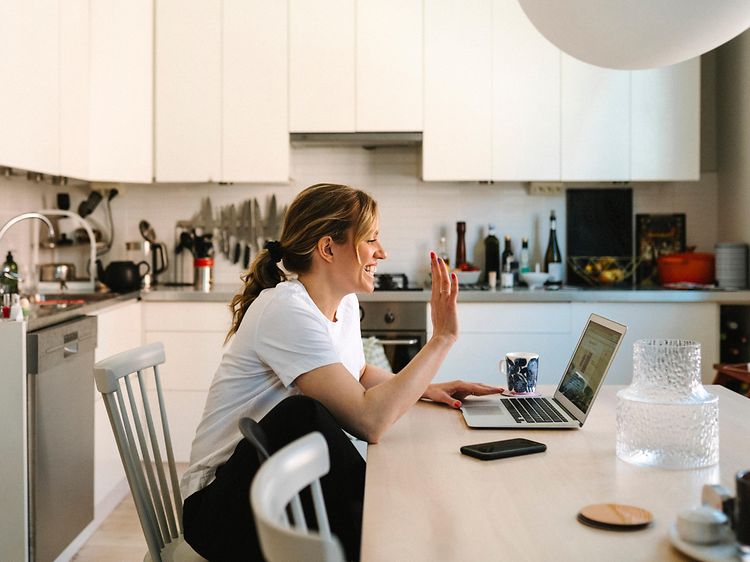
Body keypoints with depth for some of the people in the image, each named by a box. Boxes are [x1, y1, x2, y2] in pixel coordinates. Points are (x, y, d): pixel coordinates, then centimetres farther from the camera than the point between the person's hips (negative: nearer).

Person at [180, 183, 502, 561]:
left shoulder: (345, 304, 5)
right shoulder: (287, 311, -23)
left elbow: (358, 375, 26)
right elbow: (369, 421, -32)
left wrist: (427, 388, 8)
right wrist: (442, 337, -25)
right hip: (222, 504, -6)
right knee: (301, 414, -36)